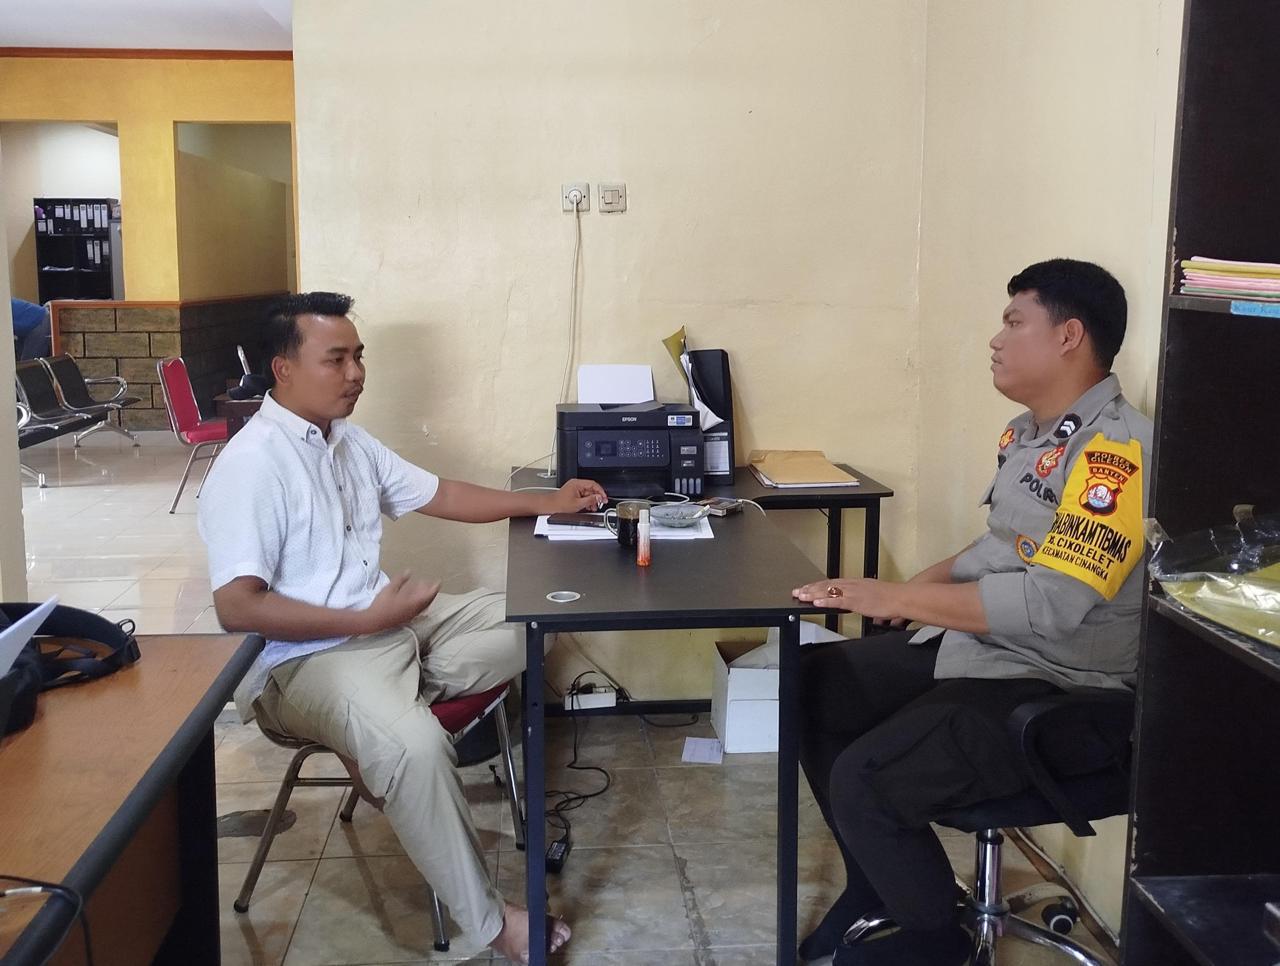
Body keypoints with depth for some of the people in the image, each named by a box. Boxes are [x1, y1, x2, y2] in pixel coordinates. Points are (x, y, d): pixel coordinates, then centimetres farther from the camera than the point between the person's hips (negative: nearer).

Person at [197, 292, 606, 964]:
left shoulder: (350, 441, 10)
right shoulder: (251, 464, -17)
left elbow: (441, 495, 20)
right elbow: (236, 607, -24)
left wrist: (549, 502, 14)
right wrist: (365, 621, -24)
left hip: (388, 625, 9)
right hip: (304, 661, -9)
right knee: (414, 746, -35)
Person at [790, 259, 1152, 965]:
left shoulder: (1115, 449, -21)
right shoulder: (1025, 432, 10)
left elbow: (1052, 602, -28)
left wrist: (895, 598, -23)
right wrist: (921, 588, 3)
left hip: (1057, 691, -10)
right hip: (971, 648, 10)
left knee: (865, 781, -23)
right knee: (812, 685, 8)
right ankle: (878, 881, 23)